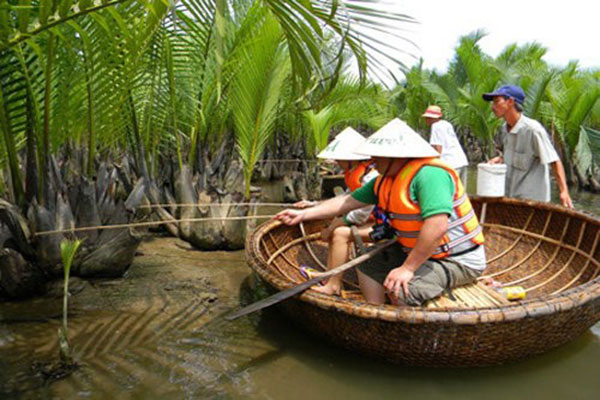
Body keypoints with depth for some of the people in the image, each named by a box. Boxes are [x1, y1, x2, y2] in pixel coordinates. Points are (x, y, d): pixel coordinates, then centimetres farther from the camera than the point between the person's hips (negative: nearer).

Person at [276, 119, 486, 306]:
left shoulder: (429, 174, -26)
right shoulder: (386, 180, 4)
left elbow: (437, 226, -35)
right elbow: (350, 200, 7)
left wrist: (408, 268, -28)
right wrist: (304, 214, 3)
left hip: (457, 260, -9)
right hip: (417, 251, 9)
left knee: (399, 289, -28)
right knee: (370, 263, 13)